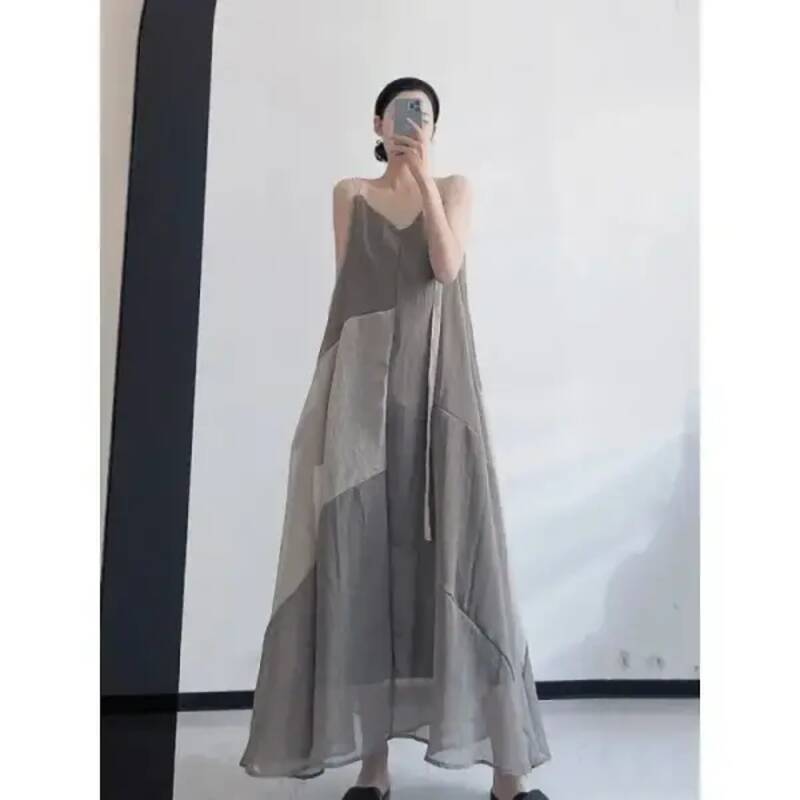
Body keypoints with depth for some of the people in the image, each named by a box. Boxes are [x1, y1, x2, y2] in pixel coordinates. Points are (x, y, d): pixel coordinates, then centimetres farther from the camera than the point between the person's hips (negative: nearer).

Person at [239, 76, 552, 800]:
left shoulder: (456, 188, 15)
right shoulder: (350, 194, 18)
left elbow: (447, 266, -4)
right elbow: (346, 283, 10)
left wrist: (422, 173, -3)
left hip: (437, 379, -1)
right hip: (363, 378, 1)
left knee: (454, 547, -8)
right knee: (363, 548, -4)